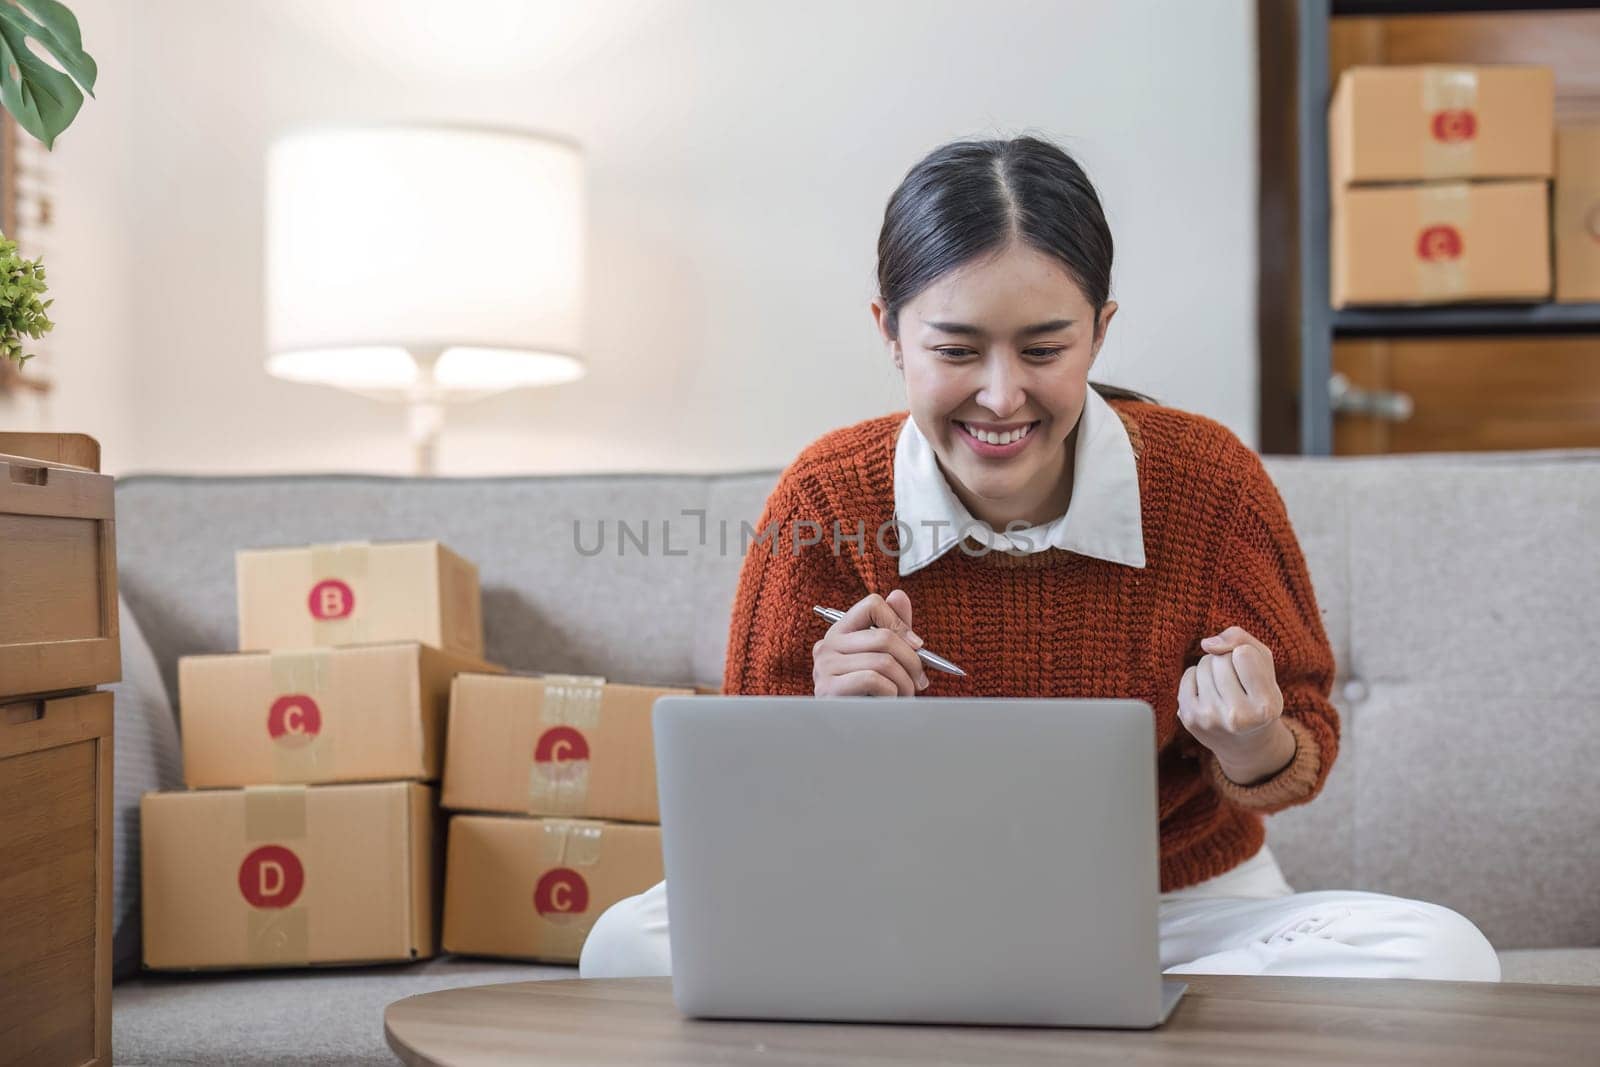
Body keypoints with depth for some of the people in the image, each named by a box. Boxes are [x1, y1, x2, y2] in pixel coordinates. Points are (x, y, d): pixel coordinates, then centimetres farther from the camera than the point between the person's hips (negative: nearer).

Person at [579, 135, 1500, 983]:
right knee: (633, 943, -25)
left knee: (1442, 955, -27)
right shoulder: (824, 502, -12)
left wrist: (1256, 755, -25)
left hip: (1181, 915, 1)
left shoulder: (1210, 483, -12)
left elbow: (1308, 744, -1)